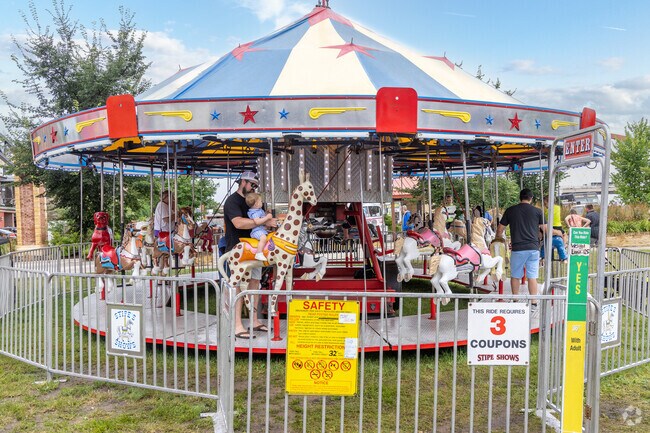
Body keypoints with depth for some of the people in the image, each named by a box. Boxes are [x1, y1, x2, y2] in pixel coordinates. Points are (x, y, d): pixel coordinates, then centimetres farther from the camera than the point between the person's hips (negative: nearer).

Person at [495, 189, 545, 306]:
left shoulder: (510, 210, 3)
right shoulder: (537, 211, 2)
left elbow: (500, 229, 8)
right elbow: (545, 229, 8)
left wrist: (499, 237, 27)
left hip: (517, 249, 0)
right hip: (533, 248, 1)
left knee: (515, 276, 11)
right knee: (532, 276, 4)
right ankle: (533, 303, 8)